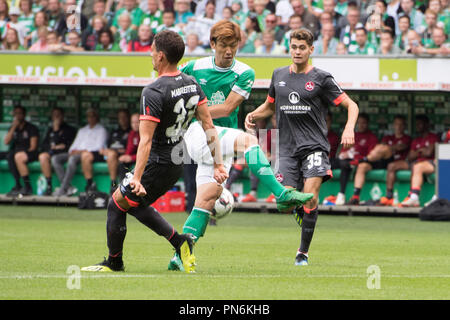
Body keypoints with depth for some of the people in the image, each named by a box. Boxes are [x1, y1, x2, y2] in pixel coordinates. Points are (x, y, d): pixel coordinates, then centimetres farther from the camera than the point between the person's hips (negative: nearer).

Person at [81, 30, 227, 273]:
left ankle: (114, 263, 18)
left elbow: (146, 140, -25)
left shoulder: (153, 92, -21)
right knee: (135, 204, 23)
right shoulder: (192, 84, 3)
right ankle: (179, 241, 11)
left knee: (117, 203, 8)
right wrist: (218, 164, 9)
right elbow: (209, 127, 5)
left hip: (158, 163, -8)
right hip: (178, 163, 8)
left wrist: (137, 178, -28)